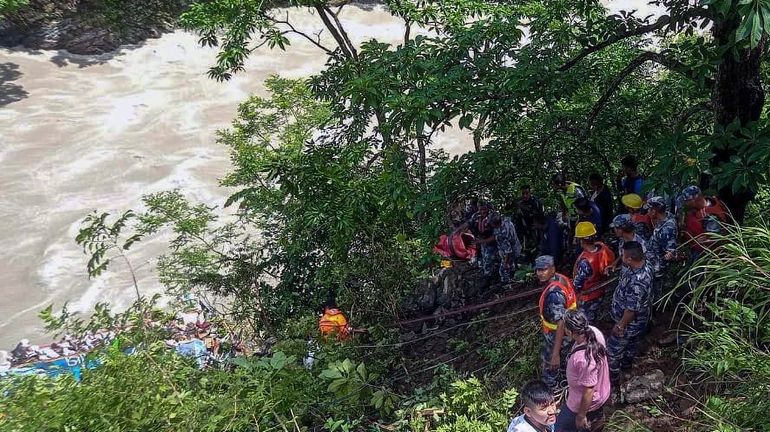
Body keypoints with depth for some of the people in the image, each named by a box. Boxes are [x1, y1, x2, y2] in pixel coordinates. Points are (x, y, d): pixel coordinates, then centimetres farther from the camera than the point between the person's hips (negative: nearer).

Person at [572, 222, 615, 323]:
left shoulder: (585, 261, -38)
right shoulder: (602, 248, -18)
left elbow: (577, 285, -28)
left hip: (587, 297, -7)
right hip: (599, 292, 7)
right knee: (592, 318, 29)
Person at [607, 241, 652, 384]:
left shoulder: (637, 281, -41)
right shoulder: (643, 266, -11)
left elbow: (632, 309, -32)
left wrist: (620, 325, -19)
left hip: (630, 322, -9)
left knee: (613, 348, 12)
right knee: (631, 342, 32)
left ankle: (613, 376, 32)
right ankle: (626, 364, 56)